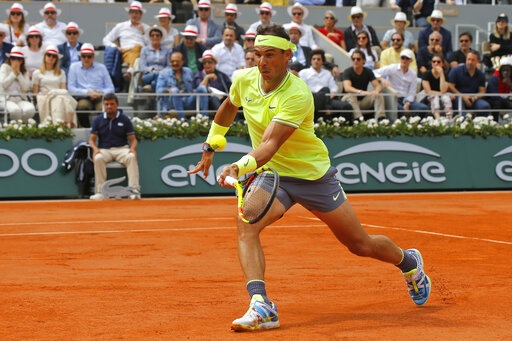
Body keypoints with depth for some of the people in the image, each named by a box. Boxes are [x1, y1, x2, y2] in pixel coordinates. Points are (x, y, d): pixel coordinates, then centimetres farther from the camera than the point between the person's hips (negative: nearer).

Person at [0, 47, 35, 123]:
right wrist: (13, 72, -5)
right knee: (15, 110, -38)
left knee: (30, 109, -32)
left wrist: (18, 73, -3)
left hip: (21, 99, 3)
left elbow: (25, 88, -1)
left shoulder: (24, 71, 14)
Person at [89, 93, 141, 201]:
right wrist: (95, 148, -15)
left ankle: (134, 189, -38)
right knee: (98, 158, -35)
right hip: (104, 150, 0)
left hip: (122, 148, 0)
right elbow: (92, 139, 8)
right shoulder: (98, 120, 9)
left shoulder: (124, 119, 7)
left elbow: (133, 139, 7)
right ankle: (100, 192, -33)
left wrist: (132, 148, -16)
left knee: (131, 157, -34)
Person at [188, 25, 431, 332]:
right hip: (270, 175, 4)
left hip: (314, 175, -4)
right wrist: (210, 148, 19)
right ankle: (261, 307, -33)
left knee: (361, 245, 8)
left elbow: (270, 143, -38)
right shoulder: (244, 80, -8)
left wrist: (240, 166, -53)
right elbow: (228, 109, 16)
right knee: (246, 224, -27)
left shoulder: (298, 95, -28)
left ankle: (409, 263, 40)